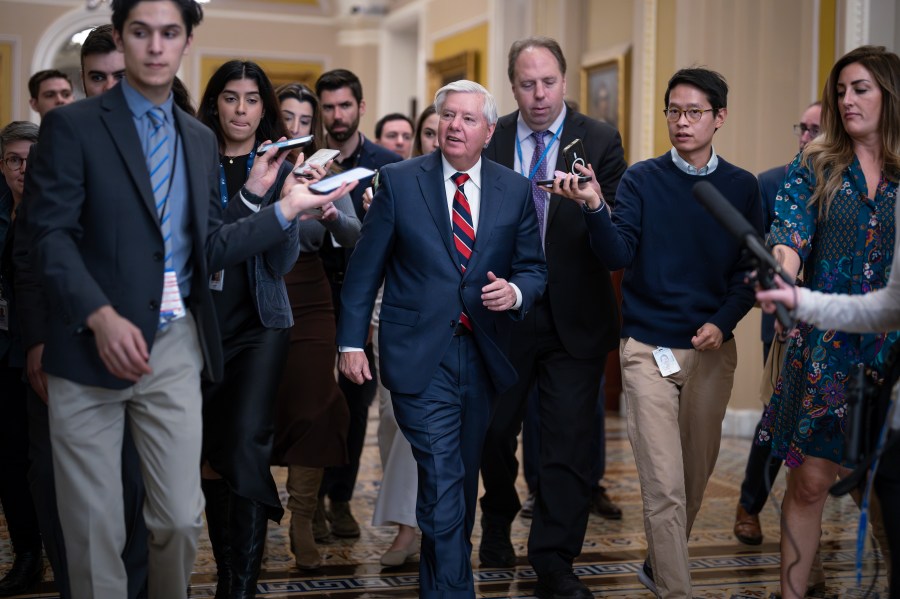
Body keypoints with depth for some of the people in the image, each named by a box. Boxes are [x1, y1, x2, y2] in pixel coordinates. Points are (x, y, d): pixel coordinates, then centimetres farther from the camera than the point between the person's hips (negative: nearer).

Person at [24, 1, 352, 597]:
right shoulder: (73, 125, -2)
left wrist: (283, 208, 1)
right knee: (96, 533, 2)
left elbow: (208, 250, 11)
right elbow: (51, 235, -10)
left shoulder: (201, 140, 14)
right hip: (92, 346, -4)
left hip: (175, 347, 4)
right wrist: (102, 316, -23)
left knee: (182, 521, 5)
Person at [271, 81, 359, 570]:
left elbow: (355, 237, -4)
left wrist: (333, 216, -25)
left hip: (309, 302, 2)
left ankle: (302, 525, 6)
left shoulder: (324, 175, 4)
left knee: (313, 408, -4)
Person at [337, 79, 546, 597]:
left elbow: (534, 267, 9)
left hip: (483, 355, 4)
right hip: (420, 355, -3)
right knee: (443, 482, -11)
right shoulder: (399, 181, -2)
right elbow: (365, 268, 1)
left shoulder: (515, 190, 5)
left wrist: (516, 292, -14)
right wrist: (352, 341, -2)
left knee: (463, 481, 16)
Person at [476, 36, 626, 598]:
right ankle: (498, 524, 42)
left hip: (574, 316, -1)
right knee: (494, 429, 15)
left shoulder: (601, 141, -2)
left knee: (570, 441, 0)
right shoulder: (490, 140, 1)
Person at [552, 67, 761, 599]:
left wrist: (722, 322, -10)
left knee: (696, 477, 13)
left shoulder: (742, 187, 5)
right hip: (649, 349, -3)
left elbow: (752, 269, 5)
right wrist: (594, 207, -29)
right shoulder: (643, 179, -1)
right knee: (665, 486, -8)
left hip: (713, 349, 3)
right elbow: (618, 255, -12)